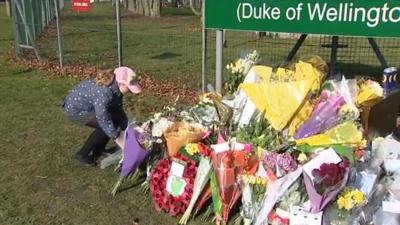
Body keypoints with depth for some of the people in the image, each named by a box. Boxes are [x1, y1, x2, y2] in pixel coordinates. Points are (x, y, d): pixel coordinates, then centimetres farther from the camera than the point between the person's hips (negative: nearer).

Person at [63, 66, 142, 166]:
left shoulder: (115, 88, -9)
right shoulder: (104, 92, -35)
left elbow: (119, 109, 2)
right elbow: (103, 119, -34)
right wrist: (119, 139, -29)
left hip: (87, 105, 9)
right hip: (75, 109, -9)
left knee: (116, 118, 1)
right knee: (105, 126, -20)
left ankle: (98, 150, 13)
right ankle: (82, 154, -6)